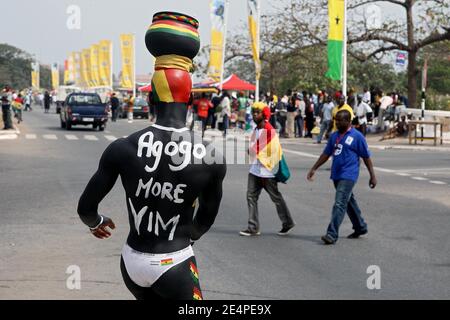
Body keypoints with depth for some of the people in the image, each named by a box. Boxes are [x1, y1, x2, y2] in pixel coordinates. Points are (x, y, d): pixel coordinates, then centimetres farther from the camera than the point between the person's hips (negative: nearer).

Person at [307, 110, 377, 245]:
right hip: (336, 175, 7)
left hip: (348, 176, -7)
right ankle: (360, 227, 33)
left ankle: (332, 234, -18)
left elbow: (366, 157, -4)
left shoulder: (357, 136, -7)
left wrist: (372, 176, -3)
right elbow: (326, 153, 17)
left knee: (339, 204, -14)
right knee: (349, 202, 18)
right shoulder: (334, 136, 11)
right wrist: (314, 169, 14)